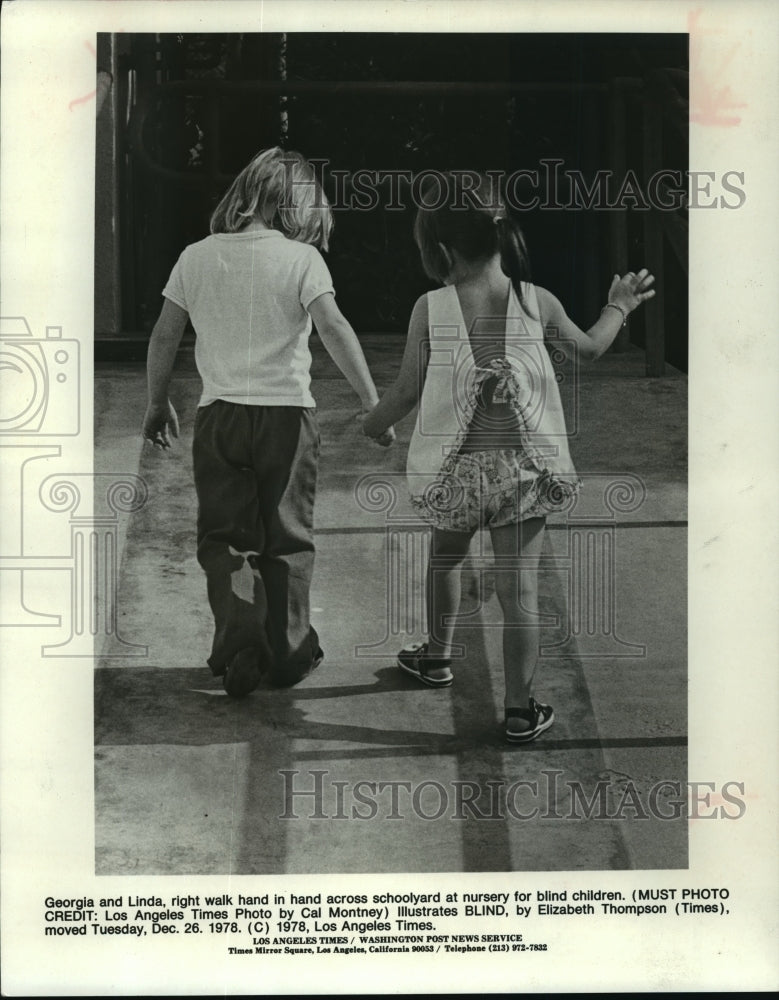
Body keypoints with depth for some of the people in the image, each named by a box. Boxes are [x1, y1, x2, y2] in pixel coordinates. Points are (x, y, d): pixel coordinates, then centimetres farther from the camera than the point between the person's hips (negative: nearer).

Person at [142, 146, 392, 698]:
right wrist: (372, 401, -16)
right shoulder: (301, 259, -6)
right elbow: (335, 328, -18)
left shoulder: (196, 257, 4)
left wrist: (158, 403, 20)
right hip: (287, 411, -2)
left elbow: (164, 337, 8)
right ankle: (289, 651, 21)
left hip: (219, 414, 2)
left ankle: (238, 626, -11)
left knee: (224, 536, 11)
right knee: (287, 537, 12)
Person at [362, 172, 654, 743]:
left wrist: (371, 426, 17)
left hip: (455, 470, 1)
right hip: (522, 467, 0)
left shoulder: (431, 309, -9)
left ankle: (438, 657, 46)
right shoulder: (538, 302, -4)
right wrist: (619, 307, 33)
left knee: (446, 555, 27)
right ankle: (521, 711, 6)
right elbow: (589, 349, 13)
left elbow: (408, 391, -3)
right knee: (520, 586, 2)